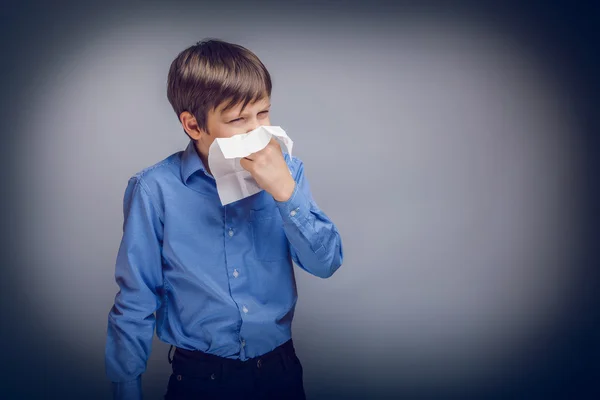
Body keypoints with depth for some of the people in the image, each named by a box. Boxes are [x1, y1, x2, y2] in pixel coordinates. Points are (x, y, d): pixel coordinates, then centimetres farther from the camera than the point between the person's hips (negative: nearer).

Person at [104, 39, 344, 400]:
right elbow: (134, 305, -8)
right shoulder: (155, 190, -15)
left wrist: (285, 192, -22)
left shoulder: (285, 172, -7)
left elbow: (327, 264, -10)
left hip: (280, 369, 3)